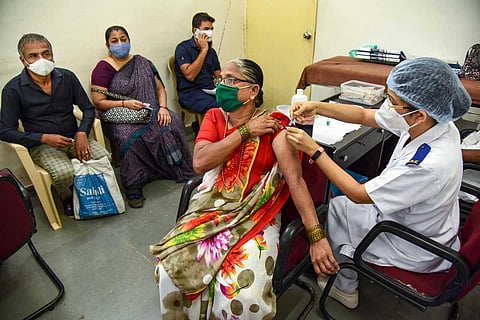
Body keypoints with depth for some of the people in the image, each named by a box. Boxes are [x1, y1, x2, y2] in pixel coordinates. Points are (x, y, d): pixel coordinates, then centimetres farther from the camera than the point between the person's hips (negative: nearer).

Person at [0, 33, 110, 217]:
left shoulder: (67, 77, 0)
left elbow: (88, 108, 5)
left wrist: (82, 133, -14)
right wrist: (44, 138, -21)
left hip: (73, 139, 3)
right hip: (41, 145, -3)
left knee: (104, 157, -23)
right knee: (64, 172, -32)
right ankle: (67, 197, 5)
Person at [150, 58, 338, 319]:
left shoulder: (275, 124, -6)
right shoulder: (214, 117, 6)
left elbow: (295, 179, -14)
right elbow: (199, 162, -9)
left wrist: (317, 237, -21)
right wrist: (245, 131, -12)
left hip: (255, 215, -3)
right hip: (211, 208, 4)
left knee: (243, 295, -24)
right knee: (171, 269, -16)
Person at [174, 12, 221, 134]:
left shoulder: (211, 50, 19)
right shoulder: (183, 48, -1)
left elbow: (218, 76, 18)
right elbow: (190, 75, -14)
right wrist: (203, 50, -9)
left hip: (210, 90, 6)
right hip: (190, 92, -6)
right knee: (215, 108, -34)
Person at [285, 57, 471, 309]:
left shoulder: (430, 165, -40)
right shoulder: (431, 120, -18)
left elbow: (358, 194, -30)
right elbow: (364, 115, -7)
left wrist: (313, 150, -28)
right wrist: (316, 107, -17)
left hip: (417, 252, -7)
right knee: (339, 204, 14)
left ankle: (345, 289, 35)